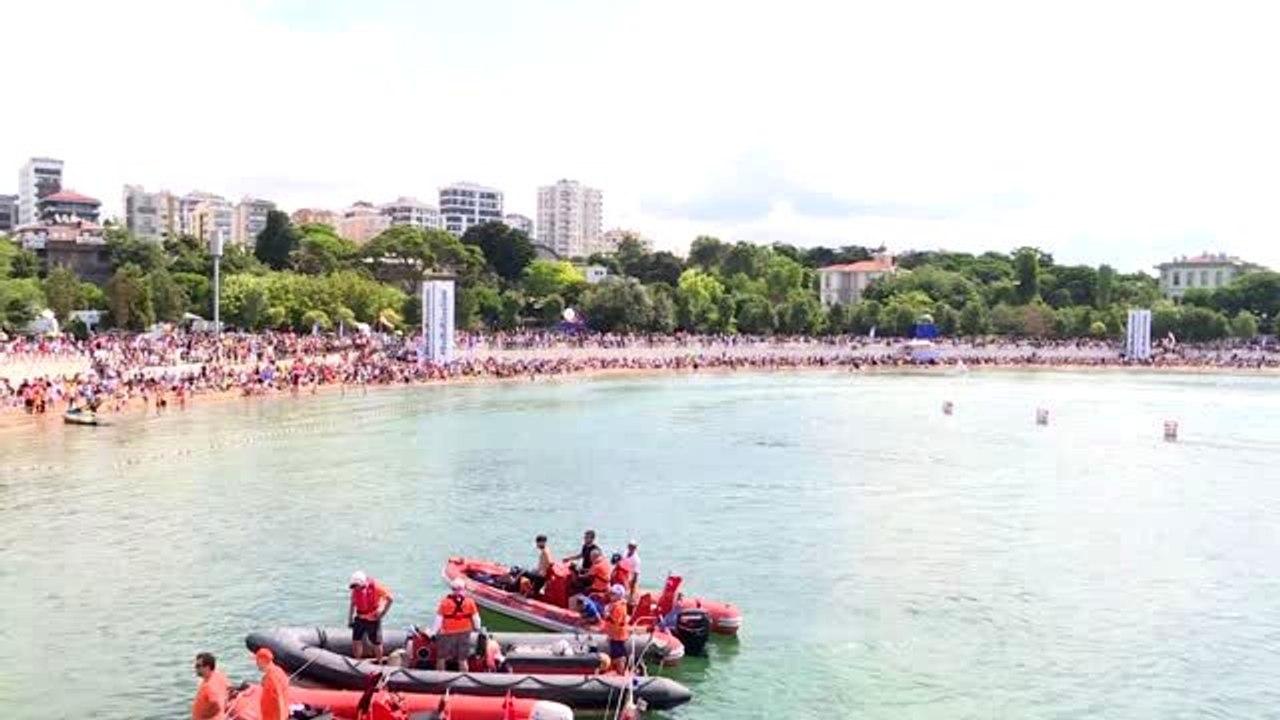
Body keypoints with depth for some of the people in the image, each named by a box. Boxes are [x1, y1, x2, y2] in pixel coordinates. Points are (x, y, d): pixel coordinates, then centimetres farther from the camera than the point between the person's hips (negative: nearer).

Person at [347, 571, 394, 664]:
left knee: (376, 643, 6)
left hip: (373, 620, -4)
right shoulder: (355, 589, -5)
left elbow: (390, 598, -13)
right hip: (359, 619, 4)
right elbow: (352, 604, 9)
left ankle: (380, 663, 22)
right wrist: (350, 619, 9)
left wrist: (383, 612, -10)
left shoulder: (375, 586, -19)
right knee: (356, 641, 2)